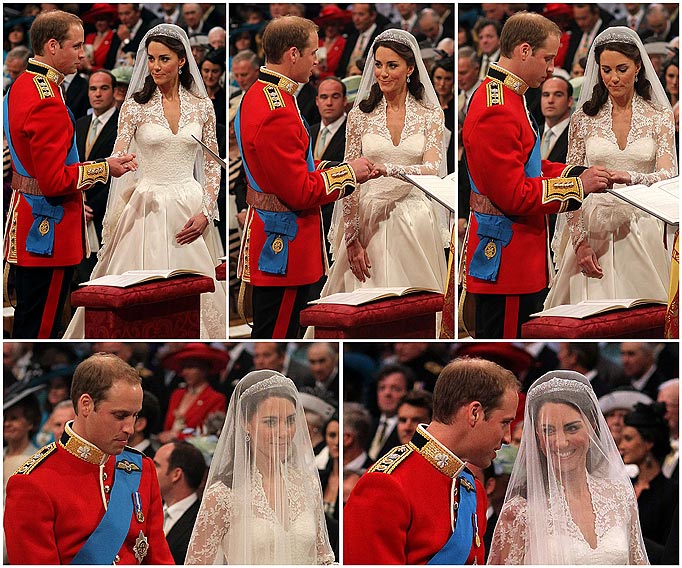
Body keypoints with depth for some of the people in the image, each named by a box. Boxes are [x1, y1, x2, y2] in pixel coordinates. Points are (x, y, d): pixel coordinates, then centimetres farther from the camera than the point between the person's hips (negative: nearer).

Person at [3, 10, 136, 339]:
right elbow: (55, 181, -24)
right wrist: (104, 169, -14)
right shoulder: (47, 103, -22)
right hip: (48, 233, -10)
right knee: (40, 327, -4)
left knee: (30, 321, 17)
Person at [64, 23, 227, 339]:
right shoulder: (136, 106, -1)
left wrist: (206, 213, -4)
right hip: (148, 208, -2)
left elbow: (212, 166, 8)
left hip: (191, 208, 2)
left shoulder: (201, 106, 4)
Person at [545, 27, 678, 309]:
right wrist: (580, 242, -9)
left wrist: (631, 178, -29)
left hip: (642, 230, 0)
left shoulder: (659, 117, 4)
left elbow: (669, 176, -8)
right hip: (594, 229, 0)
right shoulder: (584, 119, 5)